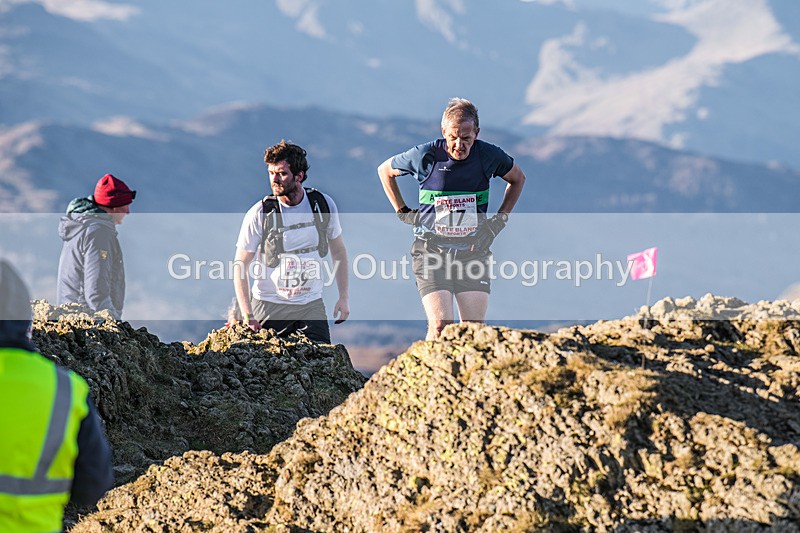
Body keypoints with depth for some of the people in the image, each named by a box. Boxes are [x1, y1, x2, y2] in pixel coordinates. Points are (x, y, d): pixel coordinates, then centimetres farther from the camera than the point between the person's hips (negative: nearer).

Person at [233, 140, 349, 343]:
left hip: (312, 304, 2)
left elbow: (338, 251, 13)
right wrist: (247, 315, -14)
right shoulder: (259, 214, -10)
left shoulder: (323, 204, -2)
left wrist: (343, 297, 8)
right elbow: (240, 265, -6)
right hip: (269, 306, -2)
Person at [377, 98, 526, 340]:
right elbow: (385, 170, 12)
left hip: (473, 250, 2)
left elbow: (517, 179, 19)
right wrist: (403, 212, 6)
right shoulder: (426, 155, -8)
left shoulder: (489, 156, -3)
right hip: (432, 251, -2)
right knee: (440, 326, -17)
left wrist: (500, 220, 10)